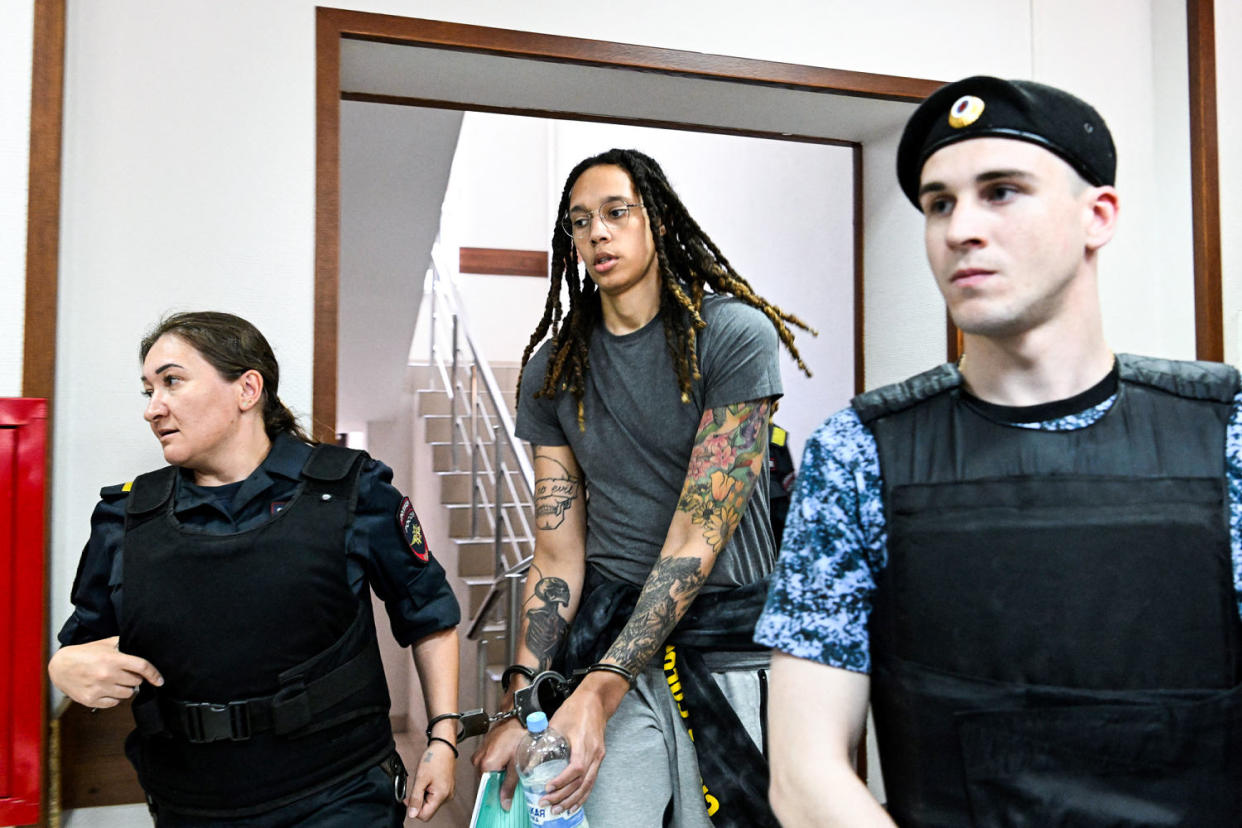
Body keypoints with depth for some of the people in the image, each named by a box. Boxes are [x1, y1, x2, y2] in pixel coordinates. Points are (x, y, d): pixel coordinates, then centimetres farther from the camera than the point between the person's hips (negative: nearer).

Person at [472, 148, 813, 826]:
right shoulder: (552, 369, 5)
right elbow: (557, 553, 2)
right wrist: (522, 707, -8)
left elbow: (699, 533, -15)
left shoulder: (734, 333, -9)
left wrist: (600, 690, -21)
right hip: (608, 629, 3)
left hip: (730, 643, -2)